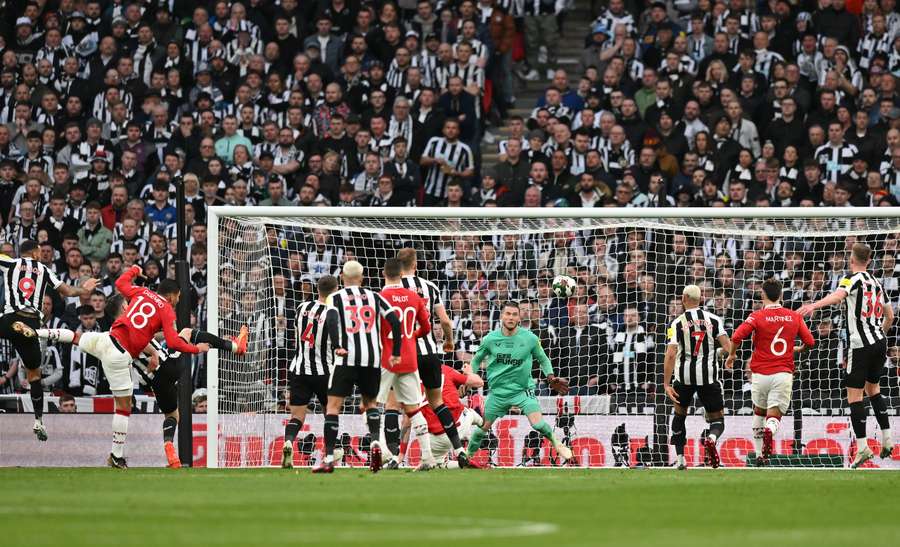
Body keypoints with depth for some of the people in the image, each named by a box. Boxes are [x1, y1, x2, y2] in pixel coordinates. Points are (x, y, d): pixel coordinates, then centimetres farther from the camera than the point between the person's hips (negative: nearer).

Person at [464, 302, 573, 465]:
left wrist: (551, 377, -6)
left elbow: (543, 359, 9)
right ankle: (468, 455, 27)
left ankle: (556, 443, 9)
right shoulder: (490, 339, -4)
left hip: (523, 389, -2)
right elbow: (477, 360, 11)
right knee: (483, 427, 5)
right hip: (498, 390, 2)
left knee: (538, 423, -19)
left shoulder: (530, 338, -7)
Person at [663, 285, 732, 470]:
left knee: (680, 414, 24)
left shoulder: (677, 323, -2)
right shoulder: (713, 319, 3)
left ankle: (680, 459, 19)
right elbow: (727, 346, -8)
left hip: (684, 375, 0)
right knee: (717, 420, 7)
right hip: (709, 375, 0)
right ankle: (711, 439, -29)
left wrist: (666, 384, -11)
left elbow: (671, 354, -10)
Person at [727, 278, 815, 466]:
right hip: (783, 373, 1)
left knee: (759, 413, 23)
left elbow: (736, 337, -15)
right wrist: (797, 350, 31)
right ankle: (769, 431, -39)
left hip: (760, 374, 0)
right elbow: (810, 343, 9)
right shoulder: (795, 317, 6)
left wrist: (731, 355, 3)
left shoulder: (757, 316, -4)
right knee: (774, 417, -3)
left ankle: (760, 455, 24)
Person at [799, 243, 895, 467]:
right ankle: (886, 439, 21)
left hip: (861, 345, -7)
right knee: (873, 388, 23)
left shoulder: (853, 278, -6)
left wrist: (814, 305, -44)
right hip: (879, 343, 7)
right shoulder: (876, 282, 16)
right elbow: (889, 316, 23)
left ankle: (862, 447, -11)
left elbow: (838, 295, -29)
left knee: (854, 394, -4)